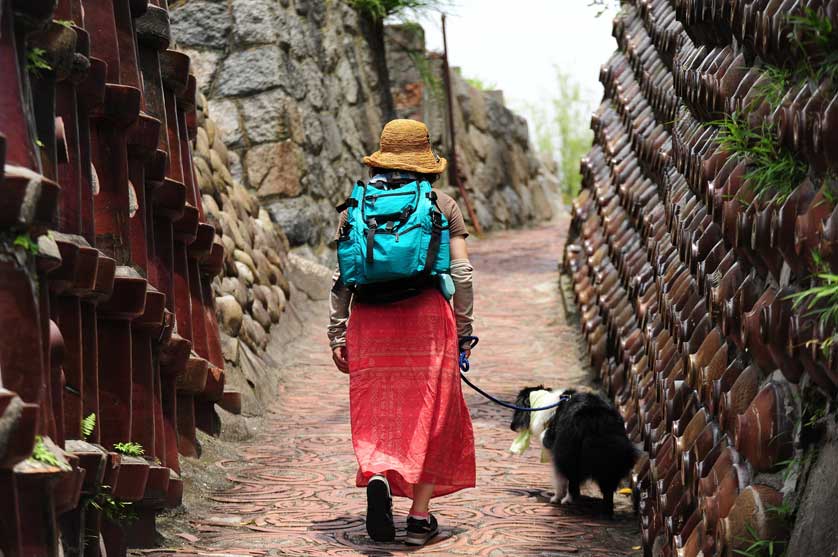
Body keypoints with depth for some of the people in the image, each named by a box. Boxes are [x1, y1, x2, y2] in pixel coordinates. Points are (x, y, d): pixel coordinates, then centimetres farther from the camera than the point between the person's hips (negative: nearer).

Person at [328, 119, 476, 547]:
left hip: (371, 319, 1)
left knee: (376, 413, 7)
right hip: (428, 316, -1)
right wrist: (463, 332, 9)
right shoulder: (443, 205, 7)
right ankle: (420, 516, 7)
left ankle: (378, 476, -21)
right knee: (430, 415, 7)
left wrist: (337, 335, 11)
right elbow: (461, 274, 3)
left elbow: (341, 277, 7)